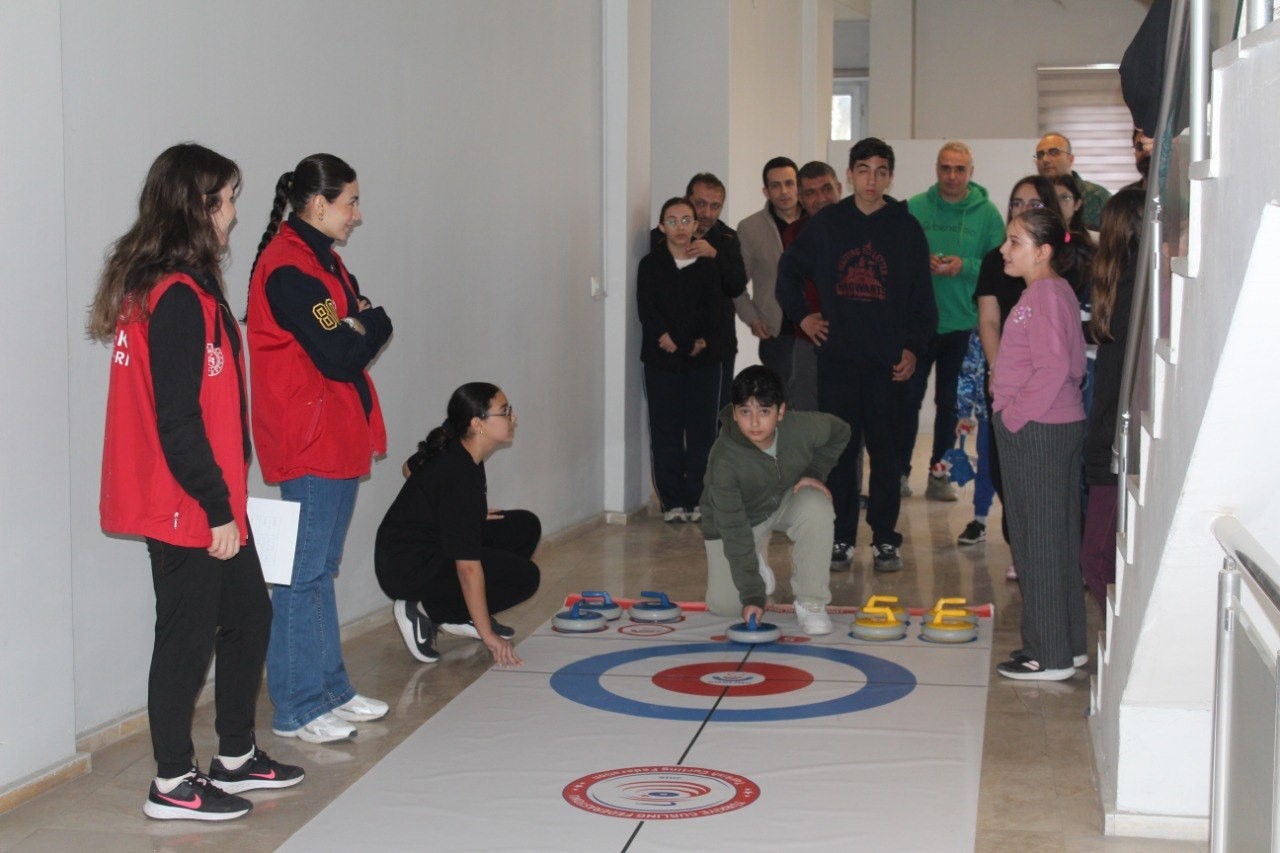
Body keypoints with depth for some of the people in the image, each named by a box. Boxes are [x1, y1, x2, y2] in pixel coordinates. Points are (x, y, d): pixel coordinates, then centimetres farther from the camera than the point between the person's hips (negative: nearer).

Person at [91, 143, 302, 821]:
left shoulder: (171, 286, 11)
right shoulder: (178, 297, -20)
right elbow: (178, 420, -23)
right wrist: (217, 507, -17)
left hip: (208, 503, 10)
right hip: (187, 509, -10)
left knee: (248, 615, 19)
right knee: (188, 635, 2)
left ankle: (236, 757, 32)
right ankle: (173, 785, 16)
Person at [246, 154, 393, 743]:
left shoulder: (320, 260, 15)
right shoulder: (290, 268, -17)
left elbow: (352, 340, 14)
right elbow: (339, 357, -21)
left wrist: (360, 329, -7)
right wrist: (375, 324, -4)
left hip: (338, 440, 10)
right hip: (309, 446, -10)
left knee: (322, 570, 16)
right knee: (304, 574, -3)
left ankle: (331, 690, 25)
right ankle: (296, 708, 6)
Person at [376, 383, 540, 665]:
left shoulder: (454, 450, -1)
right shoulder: (460, 478, -29)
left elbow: (410, 468, 23)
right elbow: (468, 567, -29)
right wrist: (488, 635, -23)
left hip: (432, 543, 10)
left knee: (526, 526, 5)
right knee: (524, 576, -16)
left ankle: (462, 615, 9)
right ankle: (426, 611, -7)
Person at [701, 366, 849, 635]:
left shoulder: (804, 427, -28)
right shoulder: (724, 460, -36)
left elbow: (840, 433, -1)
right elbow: (734, 532, -32)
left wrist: (815, 472, -15)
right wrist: (752, 594, -35)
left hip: (786, 499, 2)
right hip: (737, 517, -2)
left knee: (816, 508, -33)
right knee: (724, 605, -9)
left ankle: (811, 602, -17)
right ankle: (756, 564, 26)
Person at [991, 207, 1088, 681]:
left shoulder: (1044, 295, -17)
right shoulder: (1053, 291, 13)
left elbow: (1055, 367, -24)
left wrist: (1015, 414, -15)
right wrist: (1011, 408, 13)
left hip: (1036, 431, -10)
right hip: (1058, 425, 10)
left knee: (1040, 539, -4)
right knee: (1056, 535, 15)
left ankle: (1049, 656, 3)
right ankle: (1067, 643, 24)